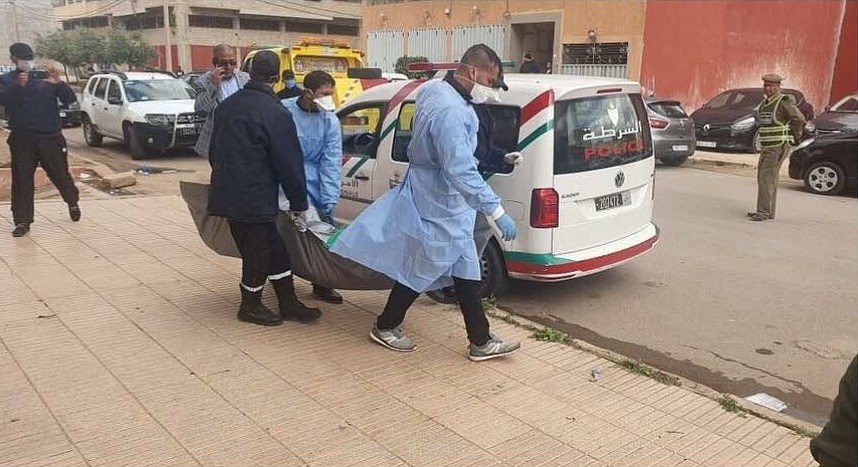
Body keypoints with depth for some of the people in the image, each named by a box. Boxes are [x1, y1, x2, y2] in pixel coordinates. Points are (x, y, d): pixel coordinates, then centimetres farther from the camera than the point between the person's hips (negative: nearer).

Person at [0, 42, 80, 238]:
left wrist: (58, 83, -20)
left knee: (60, 174, 8)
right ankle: (22, 221, 4)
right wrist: (18, 86, -30)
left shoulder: (45, 77, 5)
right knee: (21, 180, -2)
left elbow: (70, 99, -3)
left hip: (50, 136, 0)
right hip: (22, 139, 0)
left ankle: (73, 203, 35)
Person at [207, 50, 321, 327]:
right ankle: (250, 307, 24)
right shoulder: (275, 114, -14)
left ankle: (288, 304, 21)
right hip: (254, 199, -8)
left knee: (275, 248, 14)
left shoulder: (227, 105, 10)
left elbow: (214, 151, 20)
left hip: (228, 195, 8)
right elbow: (289, 163, -12)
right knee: (258, 252, 8)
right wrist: (299, 204, -2)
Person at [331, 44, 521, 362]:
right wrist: (497, 211, -33)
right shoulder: (450, 111, -29)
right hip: (437, 206, -10)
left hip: (445, 202, 10)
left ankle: (481, 342, 20)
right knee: (421, 269, 8)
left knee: (466, 272, 11)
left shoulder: (437, 90, 3)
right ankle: (385, 327, 30)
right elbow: (461, 172, -35)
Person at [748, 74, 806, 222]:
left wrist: (795, 137, -10)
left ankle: (763, 211, -11)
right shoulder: (765, 103, 14)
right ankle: (768, 211, 18)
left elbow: (799, 119, -21)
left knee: (766, 178, -13)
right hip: (767, 148, 9)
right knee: (765, 178, 11)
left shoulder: (784, 102, -13)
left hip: (779, 147, -9)